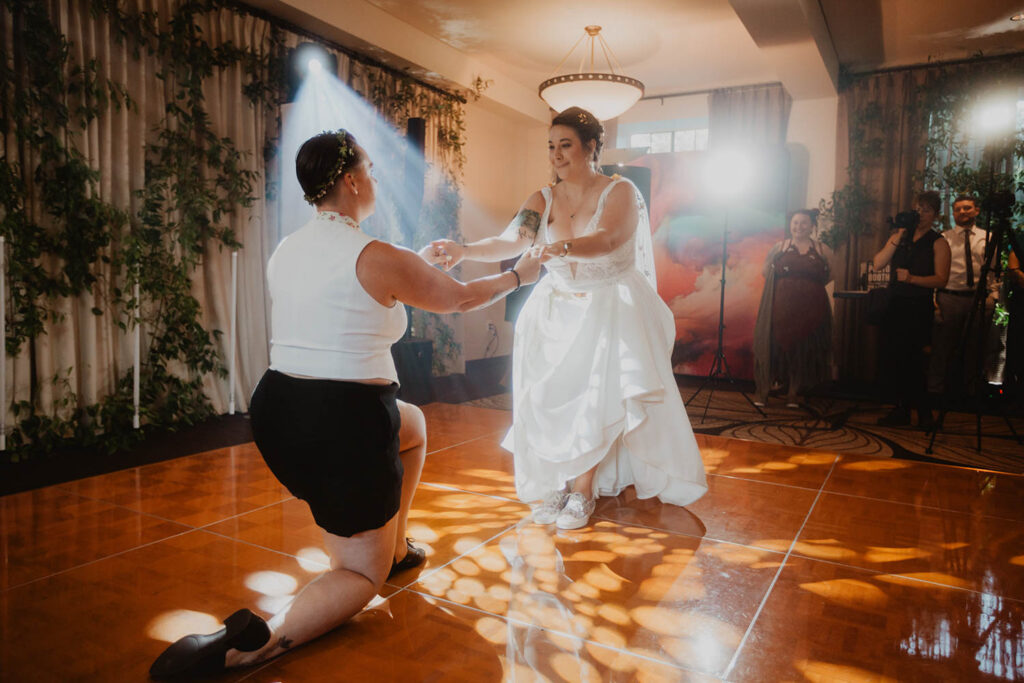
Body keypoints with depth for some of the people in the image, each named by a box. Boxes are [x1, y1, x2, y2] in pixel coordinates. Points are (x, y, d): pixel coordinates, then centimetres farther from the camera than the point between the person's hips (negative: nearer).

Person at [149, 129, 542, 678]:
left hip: (277, 412, 8)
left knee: (412, 425, 32)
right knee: (363, 574, 11)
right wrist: (518, 276, 19)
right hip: (344, 425, -8)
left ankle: (394, 547, 39)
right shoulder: (379, 258, -14)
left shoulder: (285, 252, 7)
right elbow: (458, 298, 1)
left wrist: (419, 268, 33)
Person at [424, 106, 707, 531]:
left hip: (610, 310, -4)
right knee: (547, 395, -3)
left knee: (594, 396, -10)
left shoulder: (620, 192, -7)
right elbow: (509, 241, -12)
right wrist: (463, 251, -31)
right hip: (555, 311, 4)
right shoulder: (543, 200, 4)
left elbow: (606, 240, -28)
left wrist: (563, 248, -49)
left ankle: (582, 492, 5)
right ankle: (555, 484, 12)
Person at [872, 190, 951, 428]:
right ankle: (901, 410, 14)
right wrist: (897, 239, -7)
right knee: (891, 358, 3)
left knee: (913, 362, -7)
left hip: (919, 308, -4)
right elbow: (878, 264, 1)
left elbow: (941, 279, -9)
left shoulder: (938, 243, 1)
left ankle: (923, 412, 10)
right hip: (894, 304, 5)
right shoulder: (900, 237, 15)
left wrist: (912, 278, -21)